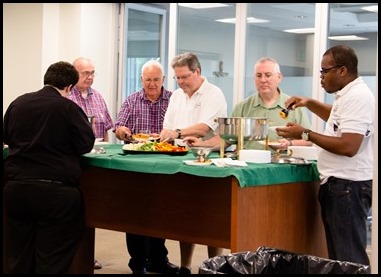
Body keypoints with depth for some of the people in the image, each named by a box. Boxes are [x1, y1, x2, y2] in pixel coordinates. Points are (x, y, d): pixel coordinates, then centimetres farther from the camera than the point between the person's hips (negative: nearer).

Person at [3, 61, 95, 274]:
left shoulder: (18, 103, 5)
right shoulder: (69, 107, -8)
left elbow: (6, 137, 20)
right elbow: (86, 145, -4)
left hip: (16, 188, 4)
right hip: (55, 190, -4)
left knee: (19, 258, 14)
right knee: (52, 260, 4)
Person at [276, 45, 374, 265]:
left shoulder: (357, 97, -17)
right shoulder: (349, 95, 15)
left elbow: (348, 147, -26)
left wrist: (306, 134, -18)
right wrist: (309, 103, 21)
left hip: (348, 185, -11)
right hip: (338, 184, 11)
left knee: (349, 258, -9)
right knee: (340, 254, 13)